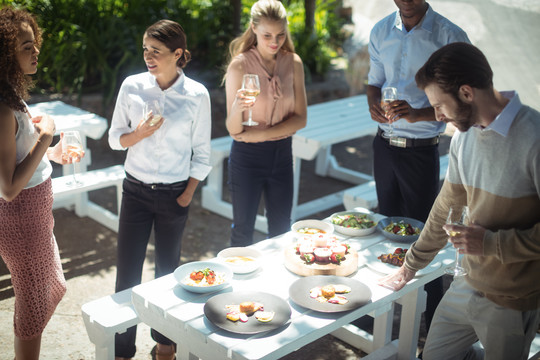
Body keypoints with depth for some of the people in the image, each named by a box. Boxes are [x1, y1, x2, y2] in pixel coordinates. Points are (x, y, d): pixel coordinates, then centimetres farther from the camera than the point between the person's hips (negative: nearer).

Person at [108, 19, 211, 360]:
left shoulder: (197, 95, -7)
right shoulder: (132, 86, -4)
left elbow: (201, 153, -1)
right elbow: (115, 138, 4)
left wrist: (187, 196, -4)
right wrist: (139, 134, -17)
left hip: (174, 194, -1)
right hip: (136, 189, 1)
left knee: (167, 268, 13)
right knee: (128, 269, 2)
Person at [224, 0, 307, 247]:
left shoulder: (293, 63, -2)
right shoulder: (240, 65, -13)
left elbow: (300, 118, -1)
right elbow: (233, 129, -14)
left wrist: (261, 134, -12)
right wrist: (238, 107, -36)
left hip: (282, 153, 4)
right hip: (247, 155, -3)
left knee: (281, 230, 15)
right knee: (243, 230, 7)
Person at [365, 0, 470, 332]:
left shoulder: (450, 37, -13)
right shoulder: (381, 31, 4)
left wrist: (417, 114, -29)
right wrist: (374, 104, -11)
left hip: (421, 151, -5)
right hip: (385, 143, 5)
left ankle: (435, 326, 13)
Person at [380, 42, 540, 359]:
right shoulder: (465, 135, 2)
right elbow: (447, 207, 13)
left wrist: (492, 242, -21)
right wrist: (410, 267, 18)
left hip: (512, 302, -7)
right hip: (467, 286, 7)